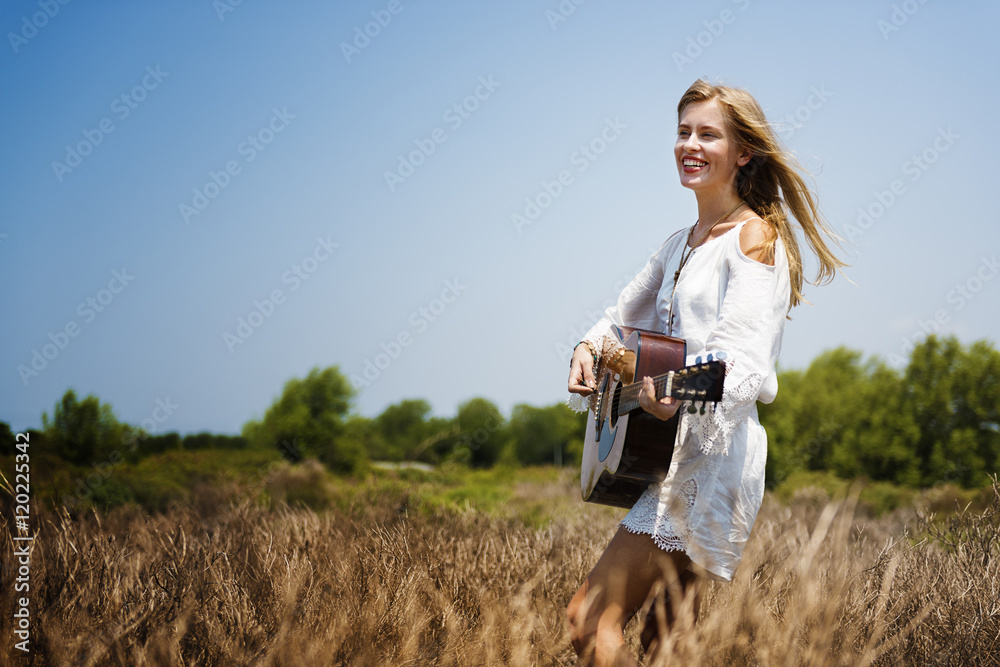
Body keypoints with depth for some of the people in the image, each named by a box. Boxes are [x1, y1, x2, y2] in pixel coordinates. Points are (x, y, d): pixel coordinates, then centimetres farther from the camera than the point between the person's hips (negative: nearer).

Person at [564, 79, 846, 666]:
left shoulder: (755, 237, -9)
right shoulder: (681, 244, 17)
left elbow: (742, 362, -21)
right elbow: (625, 316, 25)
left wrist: (680, 393, -41)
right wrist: (591, 348, 2)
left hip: (715, 455, -9)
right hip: (675, 451, 9)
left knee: (591, 620, -16)